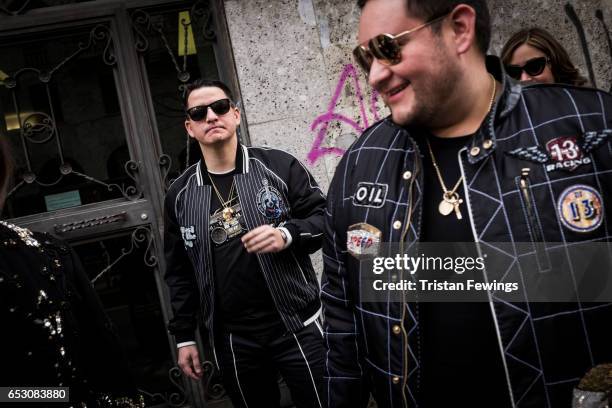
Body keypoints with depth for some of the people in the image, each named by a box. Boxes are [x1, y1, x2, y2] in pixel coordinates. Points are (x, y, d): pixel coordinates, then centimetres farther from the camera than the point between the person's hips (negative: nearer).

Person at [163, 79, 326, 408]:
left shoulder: (279, 166, -2)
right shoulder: (180, 195, 6)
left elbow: (324, 218, 0)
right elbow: (179, 272, 11)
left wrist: (287, 235, -20)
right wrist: (184, 337, 10)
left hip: (296, 327, -2)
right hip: (231, 341, 2)